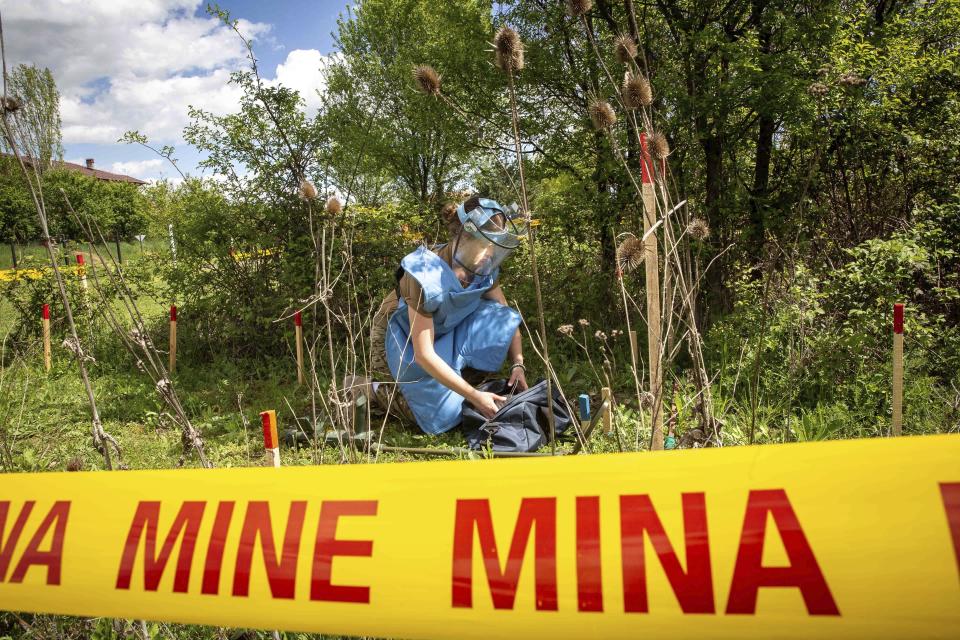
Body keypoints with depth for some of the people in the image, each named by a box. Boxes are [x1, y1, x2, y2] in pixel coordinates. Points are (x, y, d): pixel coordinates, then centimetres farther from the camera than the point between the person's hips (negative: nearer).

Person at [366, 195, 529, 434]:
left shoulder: (484, 269, -15)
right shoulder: (425, 277, -35)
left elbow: (507, 317, -5)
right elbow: (424, 355, -36)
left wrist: (518, 365, -22)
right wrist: (474, 396, -37)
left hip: (443, 334, 6)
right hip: (403, 342, -6)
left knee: (500, 321, -16)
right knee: (444, 414, -17)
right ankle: (377, 389, 3)